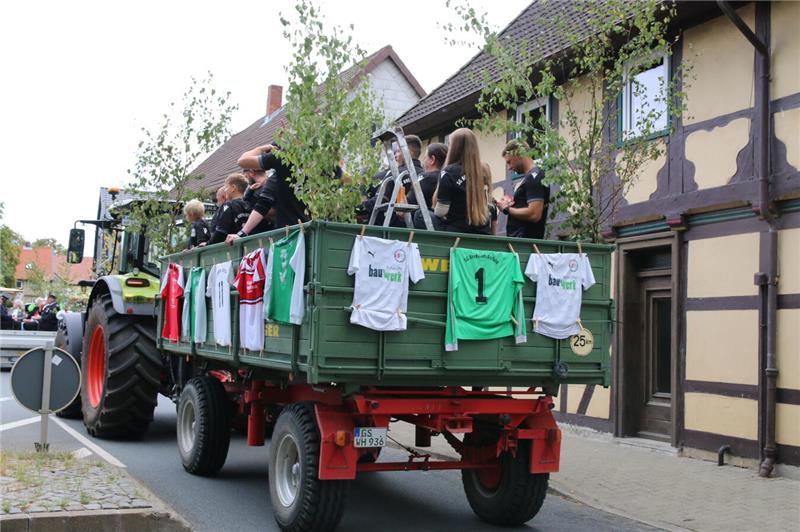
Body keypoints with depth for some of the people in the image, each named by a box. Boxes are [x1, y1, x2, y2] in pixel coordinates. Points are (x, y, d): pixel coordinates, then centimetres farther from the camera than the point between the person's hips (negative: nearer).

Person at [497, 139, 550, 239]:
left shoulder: (535, 176, -11)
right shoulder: (528, 177, 20)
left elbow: (534, 214, -21)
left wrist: (507, 209, -10)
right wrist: (511, 204, 8)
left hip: (526, 239, -10)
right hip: (517, 240, 10)